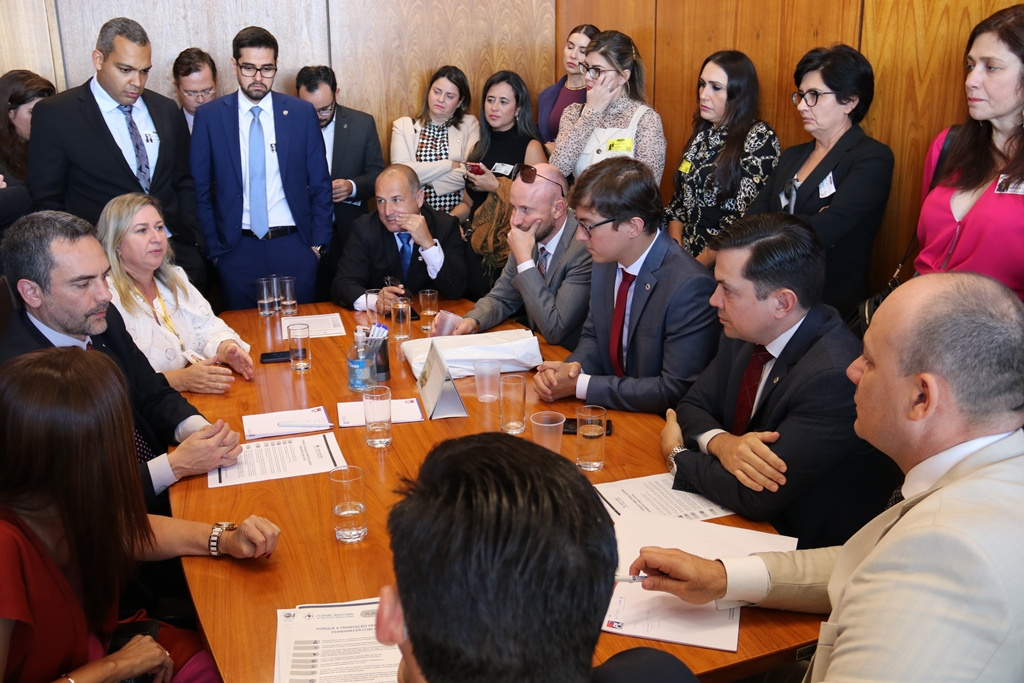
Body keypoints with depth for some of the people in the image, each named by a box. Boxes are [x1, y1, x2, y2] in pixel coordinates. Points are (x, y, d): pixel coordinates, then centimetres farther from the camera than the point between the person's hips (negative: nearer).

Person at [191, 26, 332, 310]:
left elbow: (320, 185, 5)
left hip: (294, 245, 1)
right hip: (237, 250, 0)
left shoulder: (302, 113, 2)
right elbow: (200, 190, 3)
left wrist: (318, 243, 1)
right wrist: (213, 248, -1)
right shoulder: (209, 116, 0)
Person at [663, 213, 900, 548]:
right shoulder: (744, 333, -3)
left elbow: (756, 498, -28)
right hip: (742, 521, 7)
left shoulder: (833, 376, -29)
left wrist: (678, 454, -11)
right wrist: (721, 442, -18)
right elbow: (692, 405, 6)